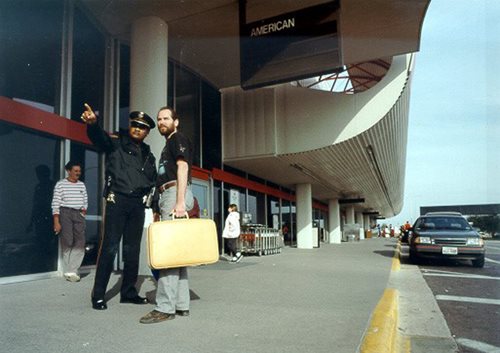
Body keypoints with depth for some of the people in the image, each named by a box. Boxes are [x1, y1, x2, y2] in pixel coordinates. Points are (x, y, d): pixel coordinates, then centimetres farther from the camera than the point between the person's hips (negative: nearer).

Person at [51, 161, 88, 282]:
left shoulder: (82, 185, 13)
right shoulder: (60, 184, -1)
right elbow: (55, 203, -6)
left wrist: (84, 210, 0)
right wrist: (56, 222, -12)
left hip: (79, 214, 4)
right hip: (65, 213, -4)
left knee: (80, 243, -6)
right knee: (67, 243, -3)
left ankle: (71, 271, -3)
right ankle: (69, 271, 5)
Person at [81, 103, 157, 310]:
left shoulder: (148, 155, 19)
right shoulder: (116, 143, 4)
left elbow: (153, 183, 21)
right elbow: (100, 138, -18)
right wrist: (93, 123, -40)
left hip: (138, 205, 5)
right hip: (117, 201, -5)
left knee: (132, 249, 9)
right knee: (109, 247, -5)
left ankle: (128, 292, 19)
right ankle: (98, 295, 4)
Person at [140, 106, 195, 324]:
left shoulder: (178, 138, 1)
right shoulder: (168, 144, 29)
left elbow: (183, 167, -13)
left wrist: (180, 202, -24)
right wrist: (157, 209, 23)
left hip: (175, 193, -10)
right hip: (166, 196, 10)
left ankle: (165, 308, -12)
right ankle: (181, 305, 9)